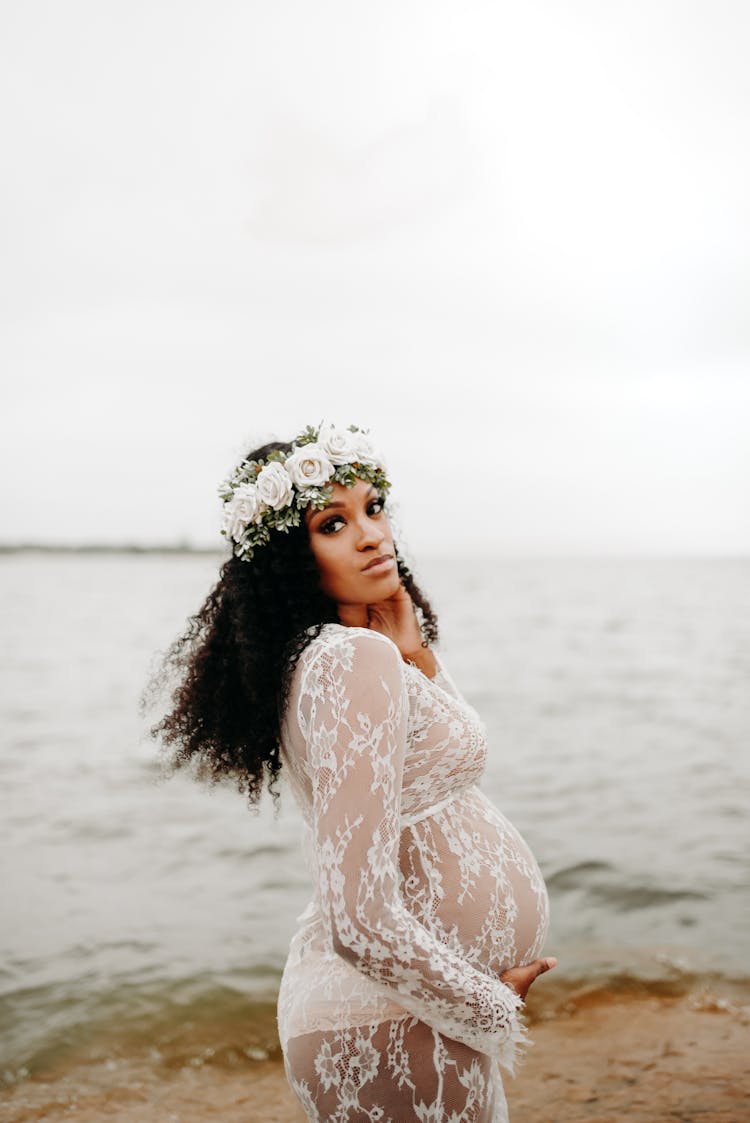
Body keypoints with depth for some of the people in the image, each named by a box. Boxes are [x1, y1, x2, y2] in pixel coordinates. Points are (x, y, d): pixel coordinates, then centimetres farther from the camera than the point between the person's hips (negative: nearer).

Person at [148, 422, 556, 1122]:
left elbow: (440, 757, 18)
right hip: (401, 1026, -9)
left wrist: (416, 655, 2)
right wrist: (492, 1006, -15)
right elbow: (362, 923, -31)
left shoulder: (310, 655, 4)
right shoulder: (357, 658, -24)